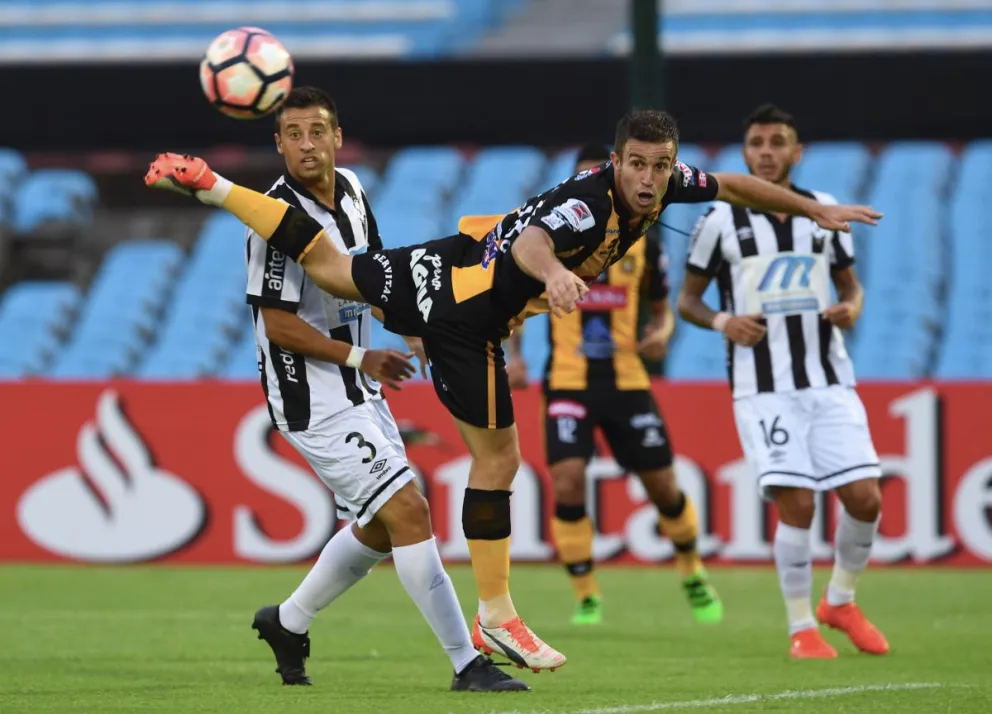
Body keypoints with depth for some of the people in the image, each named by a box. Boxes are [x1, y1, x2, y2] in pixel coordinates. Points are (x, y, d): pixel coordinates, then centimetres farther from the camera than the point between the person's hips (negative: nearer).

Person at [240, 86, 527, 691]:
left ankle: (289, 622, 35)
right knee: (409, 513, -14)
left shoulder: (351, 191, 6)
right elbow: (278, 323, -19)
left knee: (381, 527, 17)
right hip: (312, 398, -9)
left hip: (359, 392, 9)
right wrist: (360, 358, -14)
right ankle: (467, 663, -12)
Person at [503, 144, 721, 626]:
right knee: (568, 483, -17)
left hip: (627, 382, 2)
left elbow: (662, 309, 12)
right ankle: (586, 597, -1)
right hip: (568, 383, -2)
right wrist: (514, 355, -7)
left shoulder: (644, 242, 2)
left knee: (663, 486, 6)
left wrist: (661, 334, -11)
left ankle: (693, 574, 33)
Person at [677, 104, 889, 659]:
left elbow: (850, 283, 18)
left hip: (830, 382, 3)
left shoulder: (825, 212, 8)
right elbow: (688, 299, 8)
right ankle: (802, 628, 3)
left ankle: (841, 601, 21)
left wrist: (852, 309, -5)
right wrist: (722, 321, -12)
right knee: (797, 504, -13)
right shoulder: (722, 221, 1)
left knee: (866, 498, -5)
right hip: (764, 389, -3)